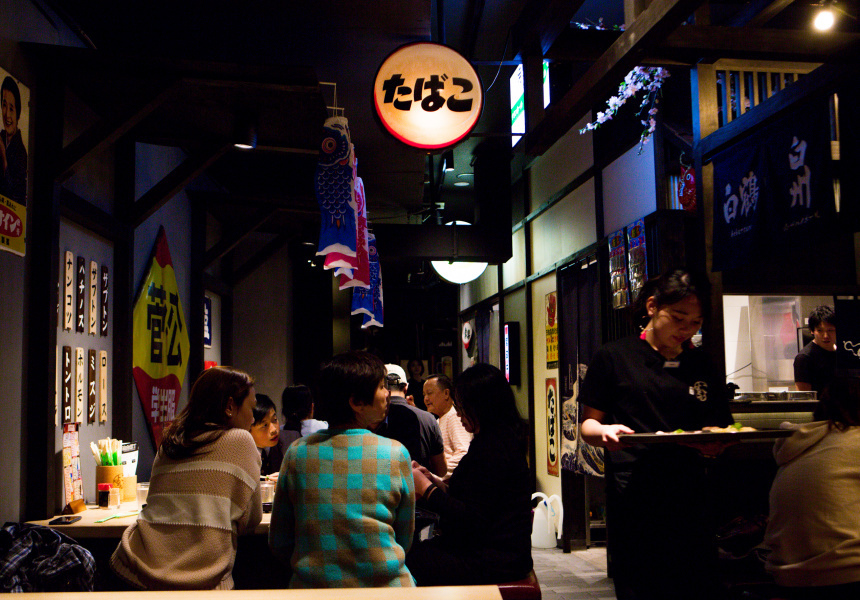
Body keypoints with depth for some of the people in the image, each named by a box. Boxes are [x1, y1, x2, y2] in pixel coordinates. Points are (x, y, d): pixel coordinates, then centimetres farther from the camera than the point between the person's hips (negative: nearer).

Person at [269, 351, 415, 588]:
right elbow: (405, 540, 4)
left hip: (313, 586, 2)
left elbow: (279, 544, 5)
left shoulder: (296, 454, -3)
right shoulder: (396, 454, -7)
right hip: (384, 587, -1)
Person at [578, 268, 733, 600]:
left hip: (689, 498, 3)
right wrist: (605, 432, -20)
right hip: (632, 496, -3)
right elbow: (588, 425, 4)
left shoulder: (703, 367, 14)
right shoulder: (614, 357, 2)